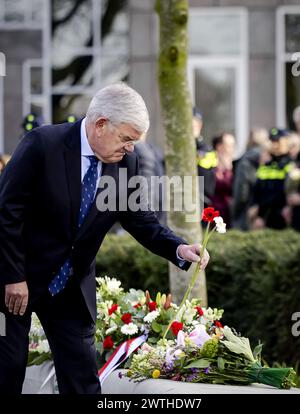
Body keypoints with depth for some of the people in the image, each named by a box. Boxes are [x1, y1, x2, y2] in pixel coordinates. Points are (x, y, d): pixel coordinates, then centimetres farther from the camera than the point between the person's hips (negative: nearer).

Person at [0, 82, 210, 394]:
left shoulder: (126, 162, -5)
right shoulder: (43, 144, -20)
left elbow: (141, 221, 2)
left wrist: (179, 248, -18)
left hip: (71, 288, 5)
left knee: (82, 377, 4)